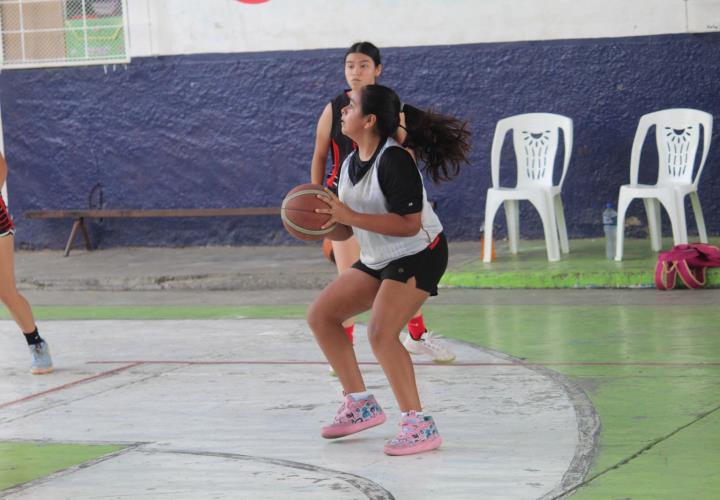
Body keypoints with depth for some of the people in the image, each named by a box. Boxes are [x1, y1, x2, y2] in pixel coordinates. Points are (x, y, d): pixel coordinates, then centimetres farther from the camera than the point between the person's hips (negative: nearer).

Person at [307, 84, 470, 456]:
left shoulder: (394, 160, -24)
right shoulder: (351, 164, 5)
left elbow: (409, 224, -29)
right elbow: (348, 220, 16)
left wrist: (350, 217, -32)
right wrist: (328, 220, -7)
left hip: (418, 256, -10)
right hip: (378, 260, 10)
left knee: (381, 334, -25)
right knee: (320, 315, 7)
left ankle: (419, 426, -18)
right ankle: (360, 405, 14)